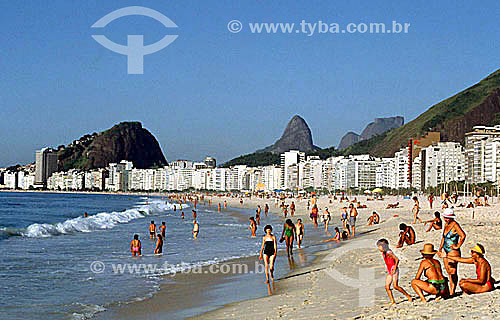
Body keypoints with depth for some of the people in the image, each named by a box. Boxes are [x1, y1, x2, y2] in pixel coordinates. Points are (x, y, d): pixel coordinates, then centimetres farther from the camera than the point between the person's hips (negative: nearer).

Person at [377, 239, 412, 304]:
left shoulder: (389, 253, -16)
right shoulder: (383, 253, 10)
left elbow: (397, 259, -22)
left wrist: (394, 269, -21)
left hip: (394, 271, -9)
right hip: (389, 272, 9)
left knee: (395, 286, -14)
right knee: (387, 287, 0)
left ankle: (408, 296, -1)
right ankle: (392, 301, 2)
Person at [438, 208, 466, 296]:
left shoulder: (455, 225, -13)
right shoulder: (446, 225, 14)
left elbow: (463, 236, -26)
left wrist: (457, 246, -17)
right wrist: (440, 249, 24)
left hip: (453, 252, -9)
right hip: (446, 252, 9)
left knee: (453, 272, -9)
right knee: (449, 272, 11)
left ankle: (452, 292, -8)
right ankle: (450, 291, 15)